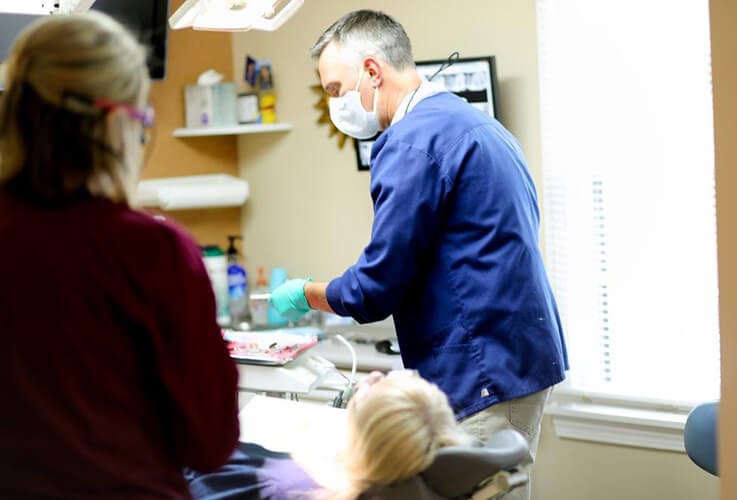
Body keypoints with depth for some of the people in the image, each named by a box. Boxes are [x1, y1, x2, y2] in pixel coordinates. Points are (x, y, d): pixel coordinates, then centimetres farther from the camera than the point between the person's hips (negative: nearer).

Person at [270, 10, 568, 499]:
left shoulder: (414, 140, -15)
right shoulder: (478, 123, 16)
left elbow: (377, 288, -16)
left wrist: (305, 294, 3)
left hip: (484, 376, -10)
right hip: (523, 361, 10)